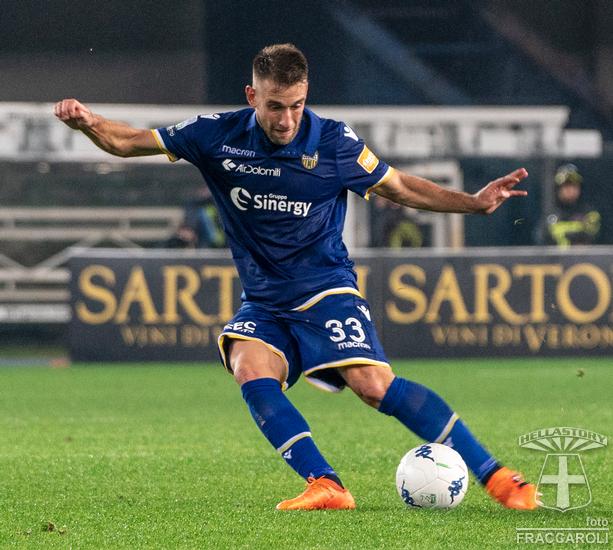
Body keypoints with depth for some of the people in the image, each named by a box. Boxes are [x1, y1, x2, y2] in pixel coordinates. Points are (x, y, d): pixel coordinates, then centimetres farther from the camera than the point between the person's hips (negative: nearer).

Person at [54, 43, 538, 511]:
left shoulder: (334, 142, -9)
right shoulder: (221, 136, -7)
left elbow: (398, 187, 7)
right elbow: (127, 142, 0)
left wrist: (474, 202, -2)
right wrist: (88, 123, -20)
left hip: (326, 291, -3)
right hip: (263, 303, 3)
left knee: (375, 386, -21)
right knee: (252, 373, -27)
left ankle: (494, 475, -16)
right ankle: (326, 485, -28)